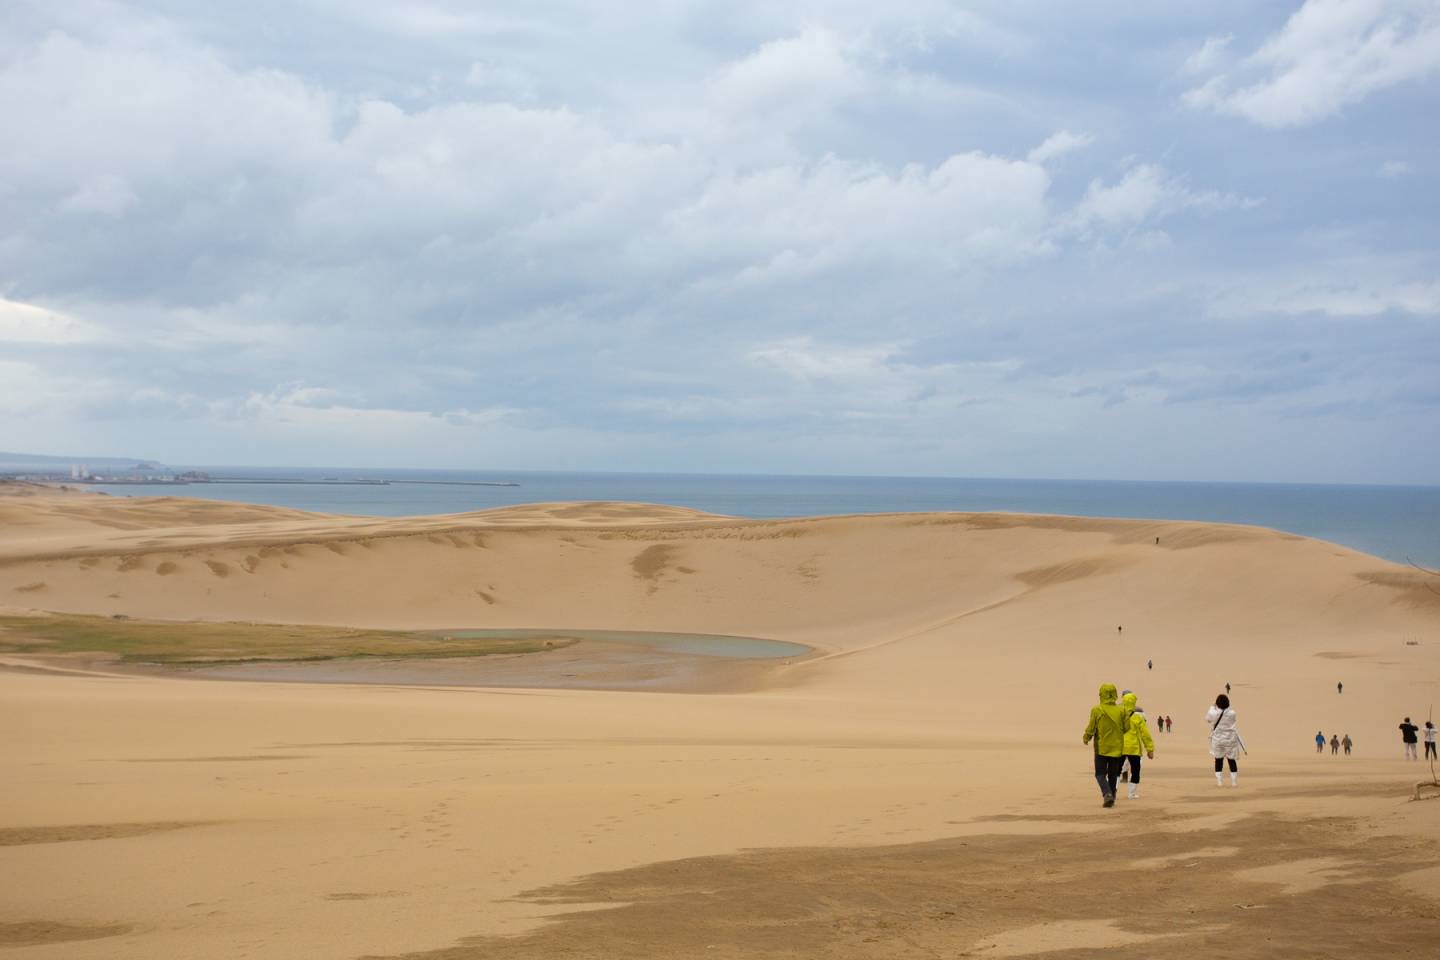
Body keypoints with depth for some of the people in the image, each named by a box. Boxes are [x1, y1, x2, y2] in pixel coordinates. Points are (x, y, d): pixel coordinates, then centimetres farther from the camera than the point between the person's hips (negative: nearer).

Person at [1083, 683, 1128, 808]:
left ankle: (1107, 794, -16)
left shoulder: (1096, 710, -11)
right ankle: (1111, 798, 18)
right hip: (1117, 748, 3)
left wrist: (1086, 738, 11)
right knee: (1113, 774, 15)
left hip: (1101, 748, -3)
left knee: (1100, 774, 5)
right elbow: (1126, 728, 0)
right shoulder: (1121, 710, -4)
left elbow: (1091, 728, -9)